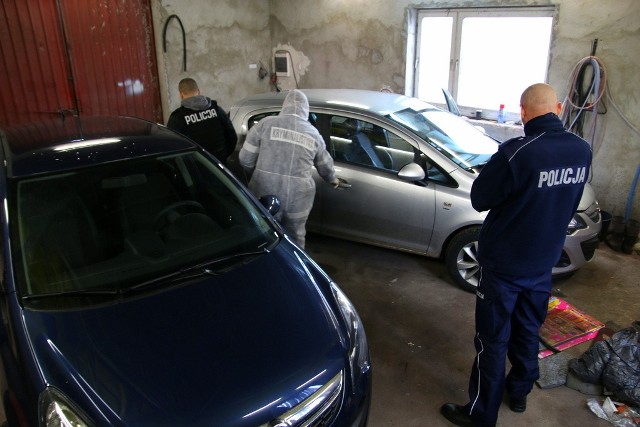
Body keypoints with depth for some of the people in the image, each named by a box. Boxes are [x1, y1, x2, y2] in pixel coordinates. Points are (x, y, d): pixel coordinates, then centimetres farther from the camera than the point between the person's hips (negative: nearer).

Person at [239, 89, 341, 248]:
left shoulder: (265, 124, -1)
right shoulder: (313, 134, 7)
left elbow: (246, 159, -1)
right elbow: (325, 165, 22)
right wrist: (332, 179, 43)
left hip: (266, 194, -1)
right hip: (298, 198, 2)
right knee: (295, 238, 22)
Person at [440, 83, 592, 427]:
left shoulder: (517, 153, -27)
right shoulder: (582, 151, -5)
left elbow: (479, 199, -15)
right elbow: (570, 203, 8)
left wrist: (499, 168, 0)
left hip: (504, 263, -6)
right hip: (544, 261, 6)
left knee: (493, 340, 8)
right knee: (528, 332, 24)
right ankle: (519, 393, 44)